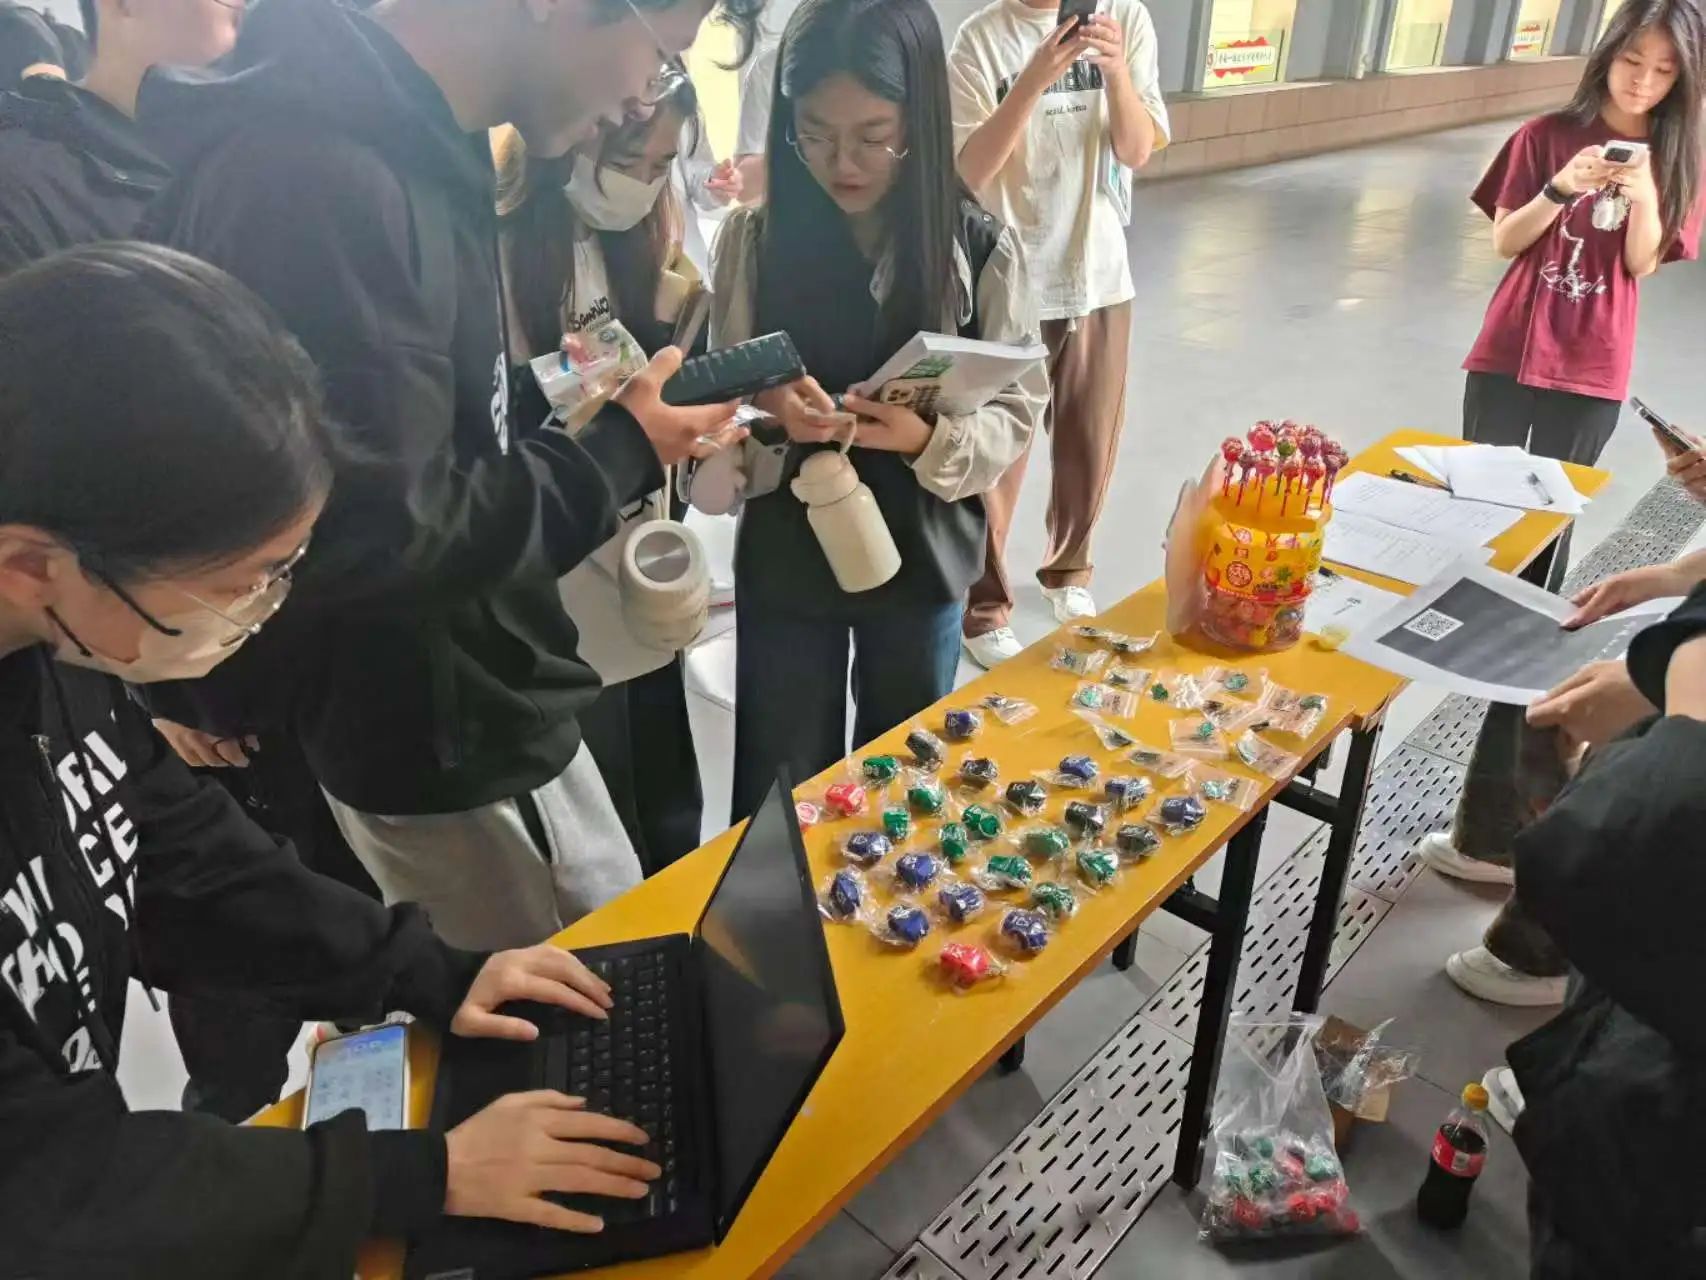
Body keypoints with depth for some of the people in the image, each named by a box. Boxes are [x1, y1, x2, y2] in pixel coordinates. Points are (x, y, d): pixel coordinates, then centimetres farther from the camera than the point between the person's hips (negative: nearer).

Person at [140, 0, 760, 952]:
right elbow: (379, 539, -28)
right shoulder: (320, 181, -27)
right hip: (436, 747, -9)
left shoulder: (410, 150, 5)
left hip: (489, 704, 9)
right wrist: (619, 458, -16)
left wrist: (597, 430, 0)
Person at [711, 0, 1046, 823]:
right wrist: (770, 413, -24)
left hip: (920, 562, 0)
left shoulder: (981, 251, -9)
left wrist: (928, 439, -26)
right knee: (782, 791, 14)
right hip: (783, 560, 1)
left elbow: (1016, 412, -6)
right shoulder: (752, 239, -6)